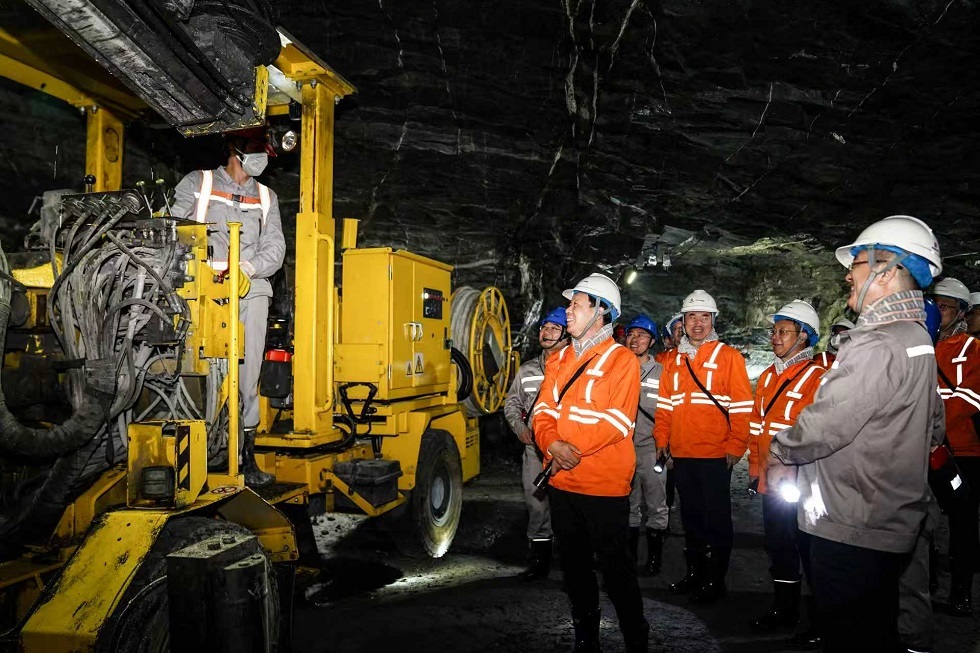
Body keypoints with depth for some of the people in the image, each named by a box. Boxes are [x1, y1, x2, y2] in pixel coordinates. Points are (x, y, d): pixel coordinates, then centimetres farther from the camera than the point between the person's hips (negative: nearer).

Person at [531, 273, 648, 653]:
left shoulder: (621, 360, -8)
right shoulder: (558, 360, 10)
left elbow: (616, 423, -16)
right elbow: (543, 411, 5)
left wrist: (573, 451, -19)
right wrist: (553, 444, -15)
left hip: (604, 484, -6)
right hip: (561, 482, 6)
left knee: (614, 565, 4)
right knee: (574, 563, 18)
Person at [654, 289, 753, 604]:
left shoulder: (728, 357, -3)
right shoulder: (674, 360, 11)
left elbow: (742, 406, -7)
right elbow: (664, 404, 12)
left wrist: (735, 446, -11)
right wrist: (662, 439, 6)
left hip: (716, 454, -5)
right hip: (681, 453, 5)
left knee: (717, 518, 5)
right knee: (690, 516, 15)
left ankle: (715, 580, 18)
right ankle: (694, 572, 29)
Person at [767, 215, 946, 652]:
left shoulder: (876, 345, -22)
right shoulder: (918, 341, 10)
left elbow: (825, 424, -25)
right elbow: (933, 430, 19)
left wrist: (780, 451, -5)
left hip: (850, 531, -10)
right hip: (890, 525, 10)